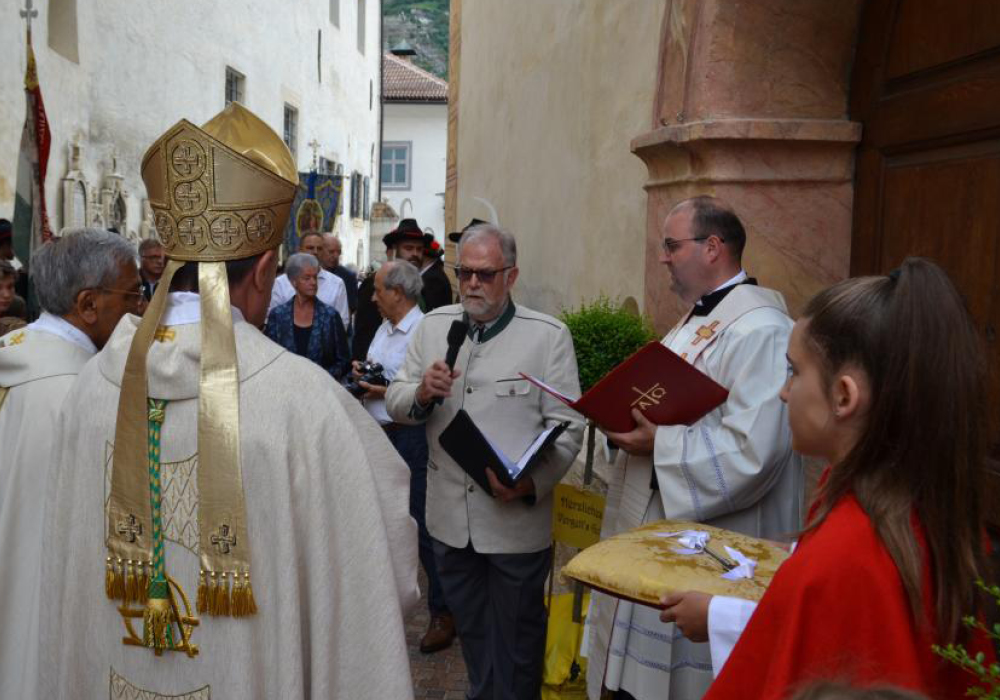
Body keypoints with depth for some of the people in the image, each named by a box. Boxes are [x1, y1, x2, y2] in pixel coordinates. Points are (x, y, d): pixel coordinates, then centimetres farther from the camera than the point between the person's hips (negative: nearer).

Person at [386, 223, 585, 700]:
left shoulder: (548, 335, -9)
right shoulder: (433, 326, 4)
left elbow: (566, 426, -11)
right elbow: (396, 405, 4)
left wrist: (532, 481, -26)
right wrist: (421, 393, -18)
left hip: (516, 519, -4)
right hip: (449, 516, 4)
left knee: (515, 639, 14)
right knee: (469, 629, 23)